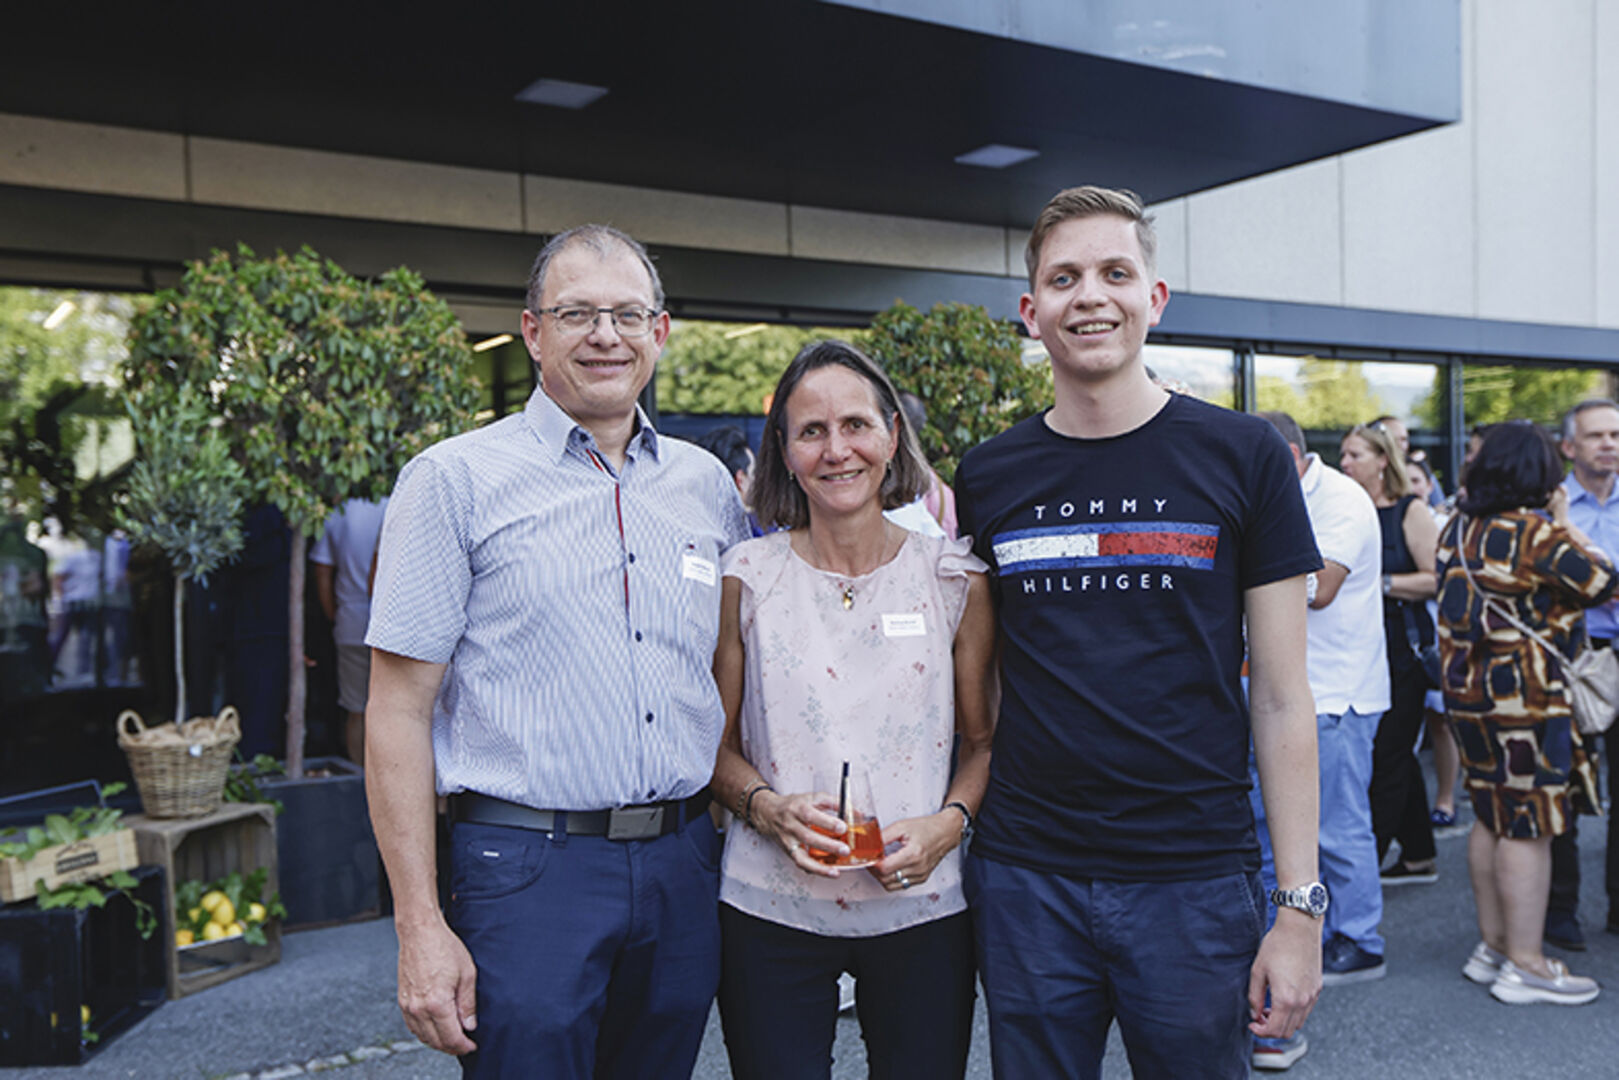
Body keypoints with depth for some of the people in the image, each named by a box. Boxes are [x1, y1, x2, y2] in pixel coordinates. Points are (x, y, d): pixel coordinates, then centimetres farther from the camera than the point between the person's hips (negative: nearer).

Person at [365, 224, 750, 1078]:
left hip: (684, 869, 5)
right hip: (529, 870, -4)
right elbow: (399, 711, -7)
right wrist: (420, 927, -11)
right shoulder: (454, 480, -5)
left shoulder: (706, 484, 8)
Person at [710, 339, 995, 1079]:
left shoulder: (955, 581, 0)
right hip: (770, 910, 0)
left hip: (921, 908, 1)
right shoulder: (746, 578, -1)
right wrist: (769, 808, -14)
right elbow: (717, 745, 4)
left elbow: (984, 741, 6)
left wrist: (949, 822, -11)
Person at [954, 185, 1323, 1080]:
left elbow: (1282, 698, -3)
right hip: (1025, 880, 2)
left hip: (1195, 881, -2)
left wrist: (1300, 904, -6)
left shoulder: (1243, 457, -3)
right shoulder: (985, 478, 4)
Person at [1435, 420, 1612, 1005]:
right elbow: (1601, 583, -8)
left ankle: (1492, 945, 25)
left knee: (1492, 818, 16)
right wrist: (1567, 524, 2)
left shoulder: (1458, 529, 9)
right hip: (1525, 697, -8)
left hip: (1468, 689, 8)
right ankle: (1525, 964, 6)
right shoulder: (1537, 532, -15)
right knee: (1530, 825, -1)